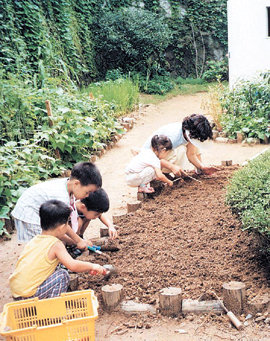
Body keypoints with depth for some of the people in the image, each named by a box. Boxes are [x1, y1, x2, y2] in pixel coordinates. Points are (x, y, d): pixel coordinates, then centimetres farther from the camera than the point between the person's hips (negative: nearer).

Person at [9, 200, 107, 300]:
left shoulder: (35, 240, 10)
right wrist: (92, 266, -2)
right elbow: (72, 265, -18)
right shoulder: (56, 244, -13)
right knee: (62, 275, -2)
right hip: (29, 294, -8)